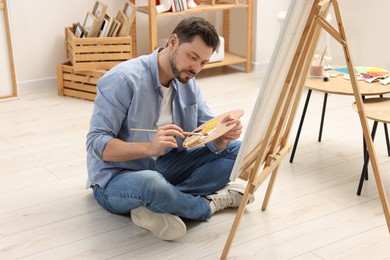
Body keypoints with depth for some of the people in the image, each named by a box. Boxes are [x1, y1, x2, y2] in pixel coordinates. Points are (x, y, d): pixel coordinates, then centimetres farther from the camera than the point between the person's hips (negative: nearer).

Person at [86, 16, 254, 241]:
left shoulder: (188, 83, 2)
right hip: (116, 179, -7)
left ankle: (160, 205, -20)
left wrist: (223, 135, -27)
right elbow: (96, 144, -24)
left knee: (235, 150, -6)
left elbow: (211, 137, -3)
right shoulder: (123, 79, -20)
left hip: (165, 167, 7)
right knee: (151, 183, -42)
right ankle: (211, 202, -11)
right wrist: (149, 147, -39)